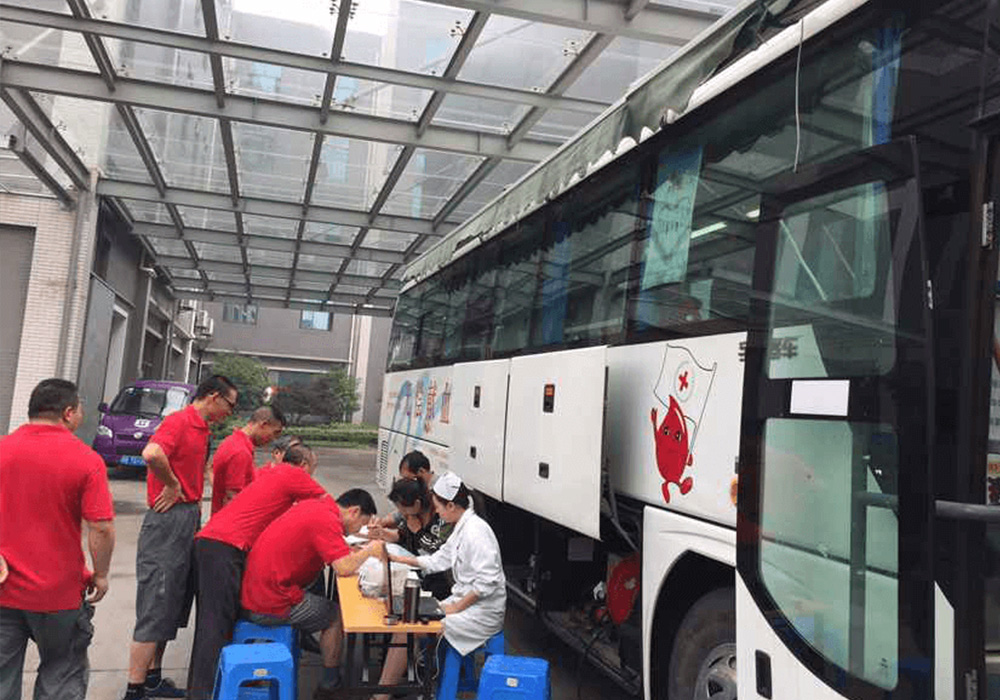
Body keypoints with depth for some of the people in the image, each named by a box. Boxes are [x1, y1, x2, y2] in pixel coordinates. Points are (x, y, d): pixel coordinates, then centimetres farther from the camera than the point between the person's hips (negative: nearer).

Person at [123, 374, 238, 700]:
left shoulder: (201, 429, 14)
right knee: (155, 610, -4)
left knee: (173, 607, 16)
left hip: (188, 519, 10)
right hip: (168, 521, -10)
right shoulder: (178, 421, -15)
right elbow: (151, 453, -33)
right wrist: (172, 485, -19)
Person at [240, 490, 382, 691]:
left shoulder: (313, 505, 8)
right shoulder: (327, 520, -17)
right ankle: (331, 679, 21)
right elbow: (344, 568, -24)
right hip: (270, 607, -8)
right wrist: (369, 549, -6)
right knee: (336, 615, 9)